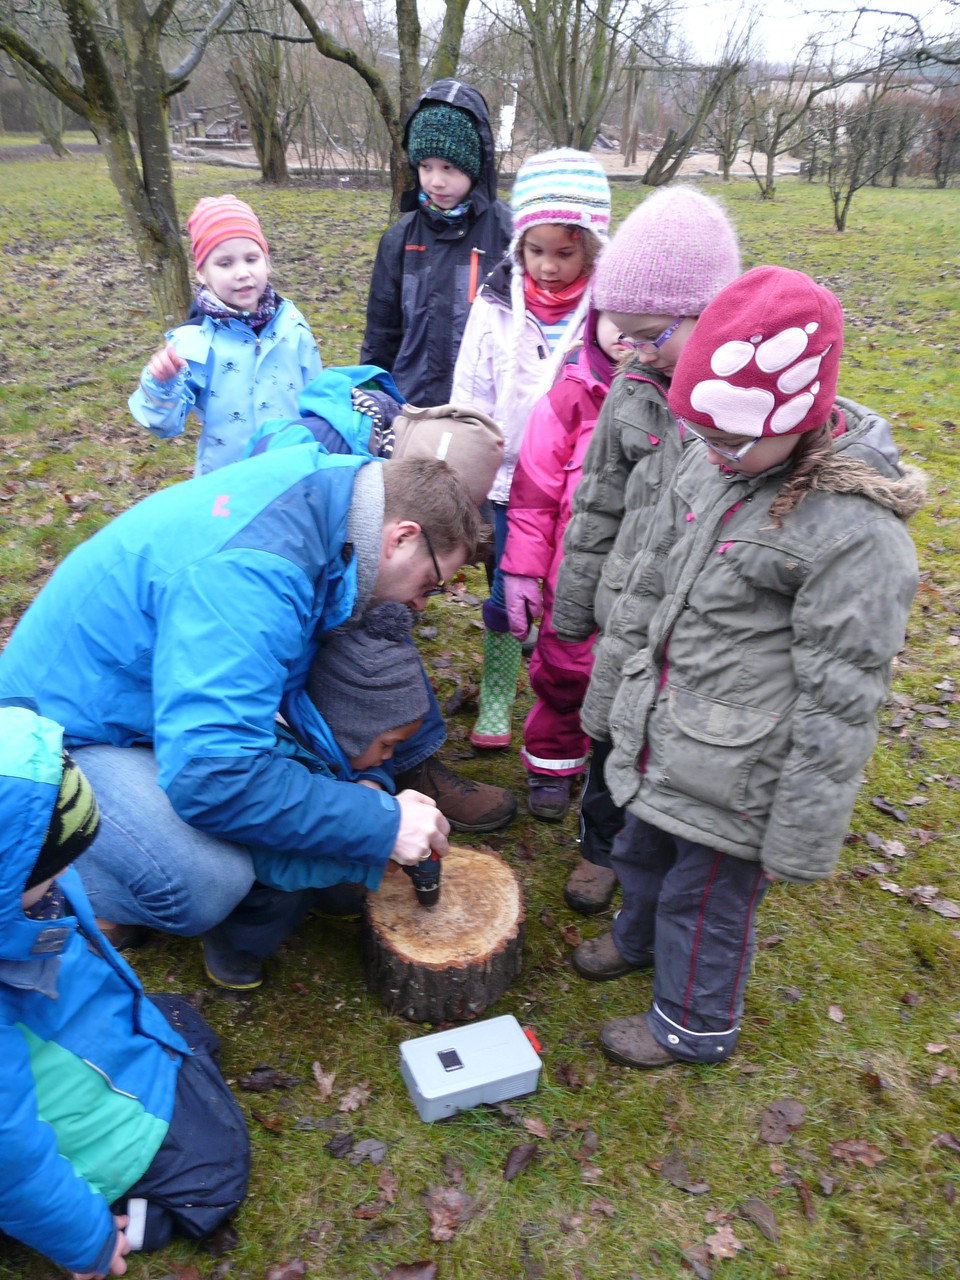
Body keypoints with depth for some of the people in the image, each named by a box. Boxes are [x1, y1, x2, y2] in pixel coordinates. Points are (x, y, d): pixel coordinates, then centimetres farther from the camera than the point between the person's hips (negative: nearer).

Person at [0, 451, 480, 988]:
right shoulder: (251, 570, -35)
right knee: (204, 884, -30)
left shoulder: (316, 496, -5)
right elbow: (213, 775, -40)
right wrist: (380, 824, -31)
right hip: (68, 736, -9)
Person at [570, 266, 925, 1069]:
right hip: (663, 732, 7)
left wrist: (800, 838, -15)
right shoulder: (715, 464, -4)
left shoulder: (857, 532, -26)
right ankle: (639, 941, 60)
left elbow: (839, 702, -21)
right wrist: (634, 647, 21)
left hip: (735, 771, -7)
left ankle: (693, 1026, 43)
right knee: (645, 851, 29)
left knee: (709, 898, 15)